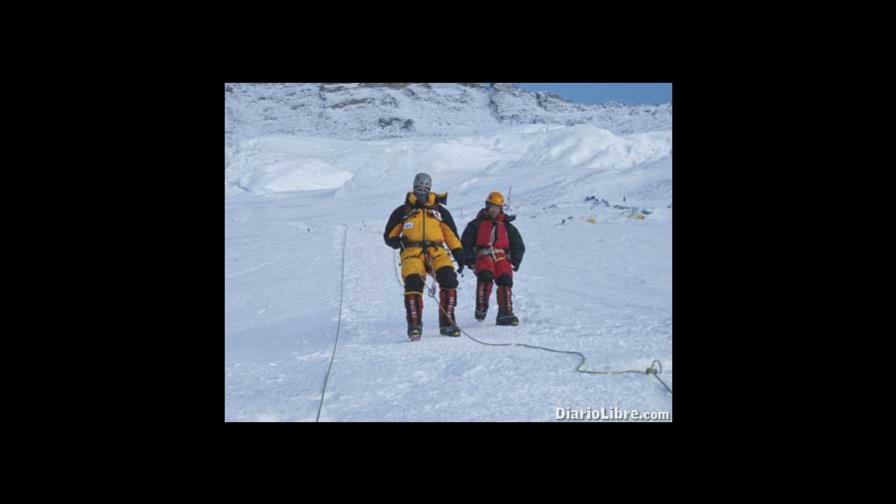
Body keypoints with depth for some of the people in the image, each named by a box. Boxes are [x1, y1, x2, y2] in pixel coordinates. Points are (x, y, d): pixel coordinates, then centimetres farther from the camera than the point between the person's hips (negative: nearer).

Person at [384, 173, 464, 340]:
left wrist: (459, 255, 8)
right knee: (413, 283, -27)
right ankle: (414, 325, -23)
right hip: (412, 251, -1)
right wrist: (398, 241, -4)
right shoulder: (403, 211, 21)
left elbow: (452, 236, 22)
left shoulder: (440, 211, 24)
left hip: (436, 251, 1)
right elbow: (389, 236, 20)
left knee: (449, 278, -25)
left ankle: (447, 323, -19)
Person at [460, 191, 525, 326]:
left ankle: (505, 314, -20)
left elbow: (519, 245, 21)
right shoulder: (477, 224, 16)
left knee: (505, 279, -21)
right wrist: (469, 258, -4)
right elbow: (465, 242, 11)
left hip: (502, 258, 2)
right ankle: (481, 308, -25)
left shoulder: (507, 226, 22)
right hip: (483, 256, -2)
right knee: (485, 276, -31)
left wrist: (515, 260, 5)